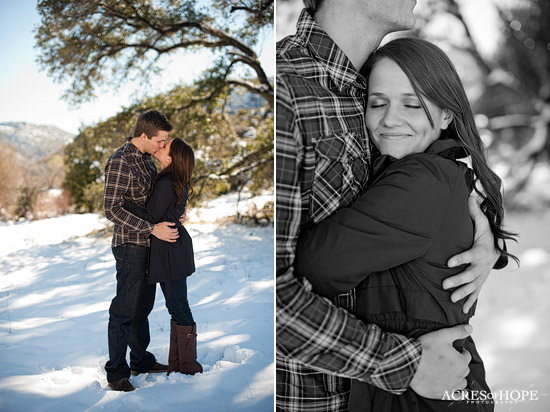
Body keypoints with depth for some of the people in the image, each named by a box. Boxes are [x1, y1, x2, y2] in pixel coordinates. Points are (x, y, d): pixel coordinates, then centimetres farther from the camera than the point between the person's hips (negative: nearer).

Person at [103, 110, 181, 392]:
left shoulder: (145, 158, 11)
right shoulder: (120, 162, -18)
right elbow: (112, 209, -24)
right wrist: (153, 228, -27)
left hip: (148, 244, 9)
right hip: (130, 245, -9)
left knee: (143, 305, 17)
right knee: (125, 309, -2)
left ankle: (141, 360, 30)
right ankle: (116, 372, 9)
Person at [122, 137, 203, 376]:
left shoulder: (166, 184, -21)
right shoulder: (179, 182, 7)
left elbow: (150, 219, -20)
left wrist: (123, 200, -17)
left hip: (170, 251, -10)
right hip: (177, 246, 10)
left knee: (178, 306, 0)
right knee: (177, 305, 14)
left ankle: (188, 365, 12)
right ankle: (176, 363, 25)